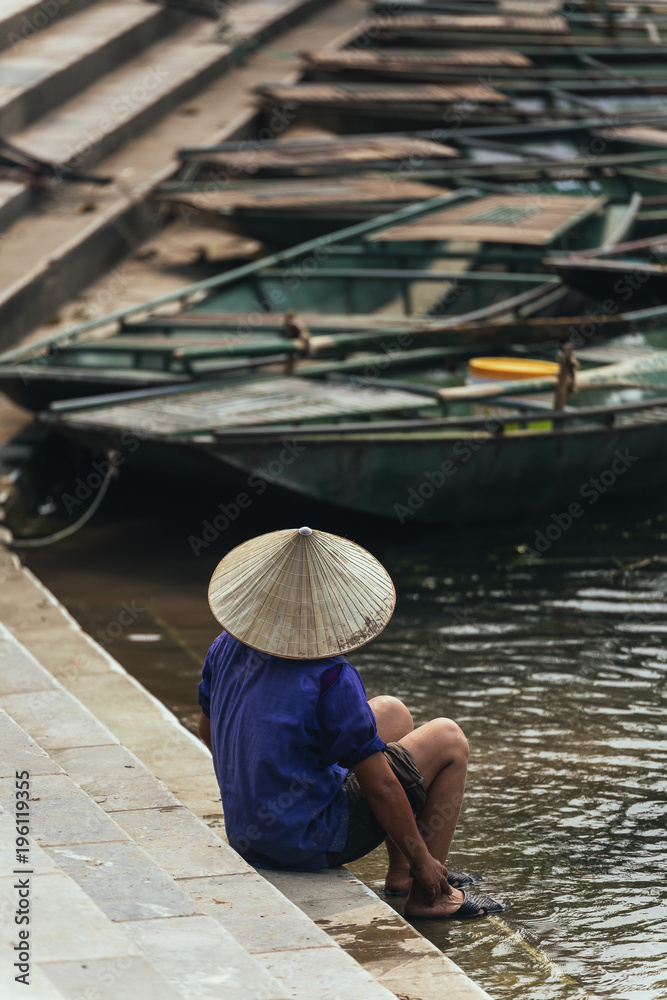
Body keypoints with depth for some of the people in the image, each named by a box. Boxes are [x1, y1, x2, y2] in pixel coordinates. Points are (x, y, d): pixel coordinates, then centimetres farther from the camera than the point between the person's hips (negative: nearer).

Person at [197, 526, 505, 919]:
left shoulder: (226, 648, -5)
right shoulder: (332, 679, -27)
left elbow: (209, 730, 12)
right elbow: (379, 787, -21)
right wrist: (424, 861, -8)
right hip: (312, 842, -8)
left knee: (394, 713, 21)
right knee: (449, 740, 5)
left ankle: (400, 872, 28)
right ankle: (429, 894, 11)